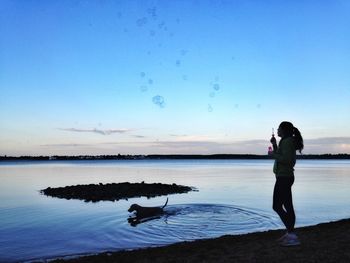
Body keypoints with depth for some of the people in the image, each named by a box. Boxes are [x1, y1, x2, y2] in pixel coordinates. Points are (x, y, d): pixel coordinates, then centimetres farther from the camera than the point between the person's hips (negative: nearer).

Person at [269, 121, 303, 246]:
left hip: (284, 178, -10)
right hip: (286, 177, 10)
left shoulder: (287, 141, -15)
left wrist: (273, 154, -13)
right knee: (287, 207, 13)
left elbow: (286, 159, -25)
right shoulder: (288, 142, 16)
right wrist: (274, 145, 15)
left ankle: (292, 236, -8)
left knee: (277, 206, -8)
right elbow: (280, 156, 24)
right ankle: (290, 234, 19)